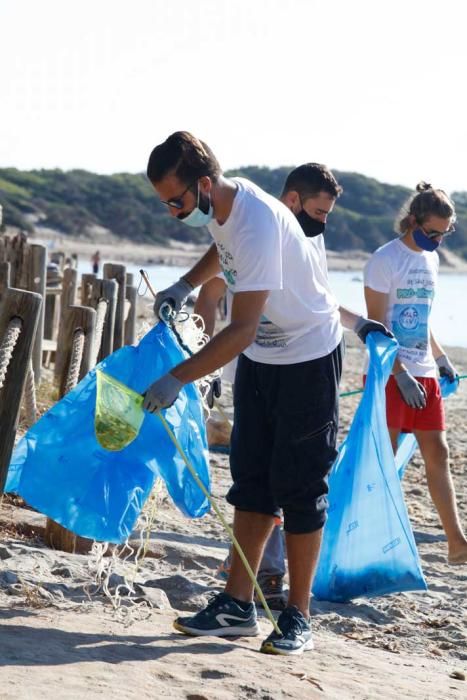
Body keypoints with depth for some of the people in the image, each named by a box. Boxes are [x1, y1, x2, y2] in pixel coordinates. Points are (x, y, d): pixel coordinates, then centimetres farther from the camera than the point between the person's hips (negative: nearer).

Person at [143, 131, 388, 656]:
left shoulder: (258, 223, -32)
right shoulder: (220, 205, -5)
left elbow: (242, 329, -35)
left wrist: (178, 378, -36)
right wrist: (184, 285, 9)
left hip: (308, 357, -8)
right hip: (260, 357, 9)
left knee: (299, 488, -4)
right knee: (251, 481, 8)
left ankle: (297, 618, 5)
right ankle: (237, 606, 13)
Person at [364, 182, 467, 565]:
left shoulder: (430, 258, 12)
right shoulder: (385, 260, -10)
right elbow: (377, 325, -13)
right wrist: (401, 374, -17)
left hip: (424, 374, 7)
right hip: (390, 374, -7)